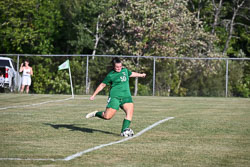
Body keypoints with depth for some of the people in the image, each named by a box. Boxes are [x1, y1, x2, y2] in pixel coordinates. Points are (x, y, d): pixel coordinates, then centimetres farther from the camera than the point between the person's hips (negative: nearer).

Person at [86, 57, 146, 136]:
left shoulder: (125, 70, 12)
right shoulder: (110, 75, -3)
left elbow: (131, 74, 34)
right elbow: (102, 85, 3)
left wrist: (141, 75, 49)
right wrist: (94, 95, 3)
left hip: (126, 96, 5)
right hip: (115, 97, -5)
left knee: (130, 111, -19)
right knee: (107, 116, -11)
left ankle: (123, 132, -17)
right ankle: (96, 113, 20)